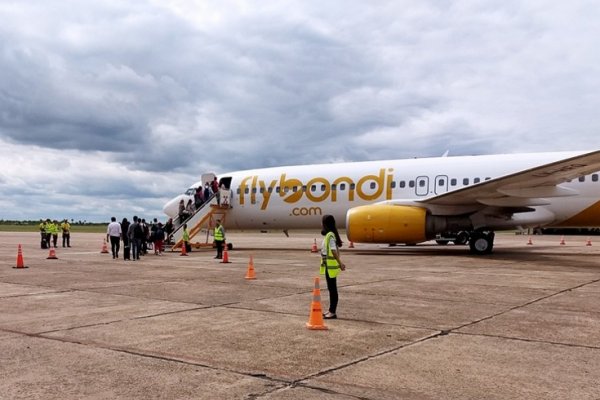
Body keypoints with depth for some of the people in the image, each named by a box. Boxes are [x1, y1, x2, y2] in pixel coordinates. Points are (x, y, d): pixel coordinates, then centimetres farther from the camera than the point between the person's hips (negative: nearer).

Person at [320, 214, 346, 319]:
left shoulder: (330, 235, -18)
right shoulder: (331, 234, 13)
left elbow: (334, 250, -22)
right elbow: (336, 249, 16)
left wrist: (340, 263, -23)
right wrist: (339, 263, 19)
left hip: (330, 266, -10)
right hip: (329, 265, 10)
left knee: (332, 288, -4)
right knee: (331, 288, 15)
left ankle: (333, 312, 2)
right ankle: (331, 310, 23)